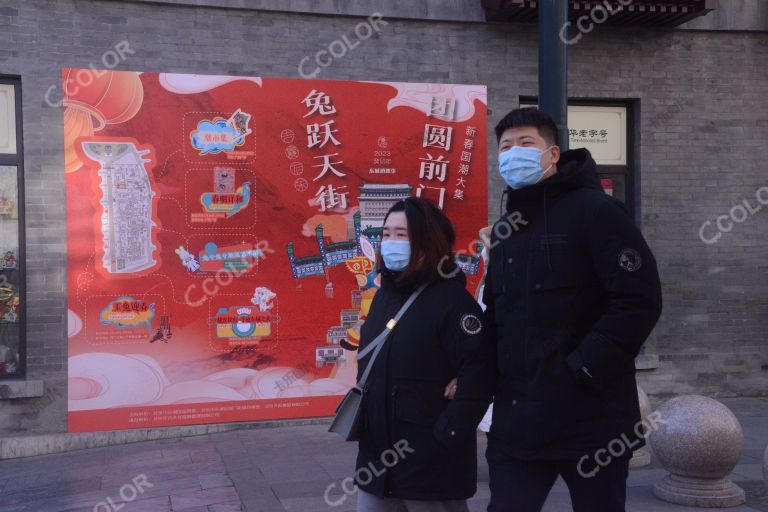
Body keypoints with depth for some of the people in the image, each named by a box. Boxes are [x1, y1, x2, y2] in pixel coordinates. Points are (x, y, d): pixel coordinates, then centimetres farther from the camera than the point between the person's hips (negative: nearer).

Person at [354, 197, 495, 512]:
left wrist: (447, 436, -23)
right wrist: (361, 420, 12)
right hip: (377, 457, 8)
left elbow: (478, 373, -22)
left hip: (430, 462, -7)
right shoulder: (384, 295, 11)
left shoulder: (452, 299, -14)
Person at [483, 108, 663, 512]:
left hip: (590, 420, -6)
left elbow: (639, 299, -16)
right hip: (517, 421, 6)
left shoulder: (594, 209, -8)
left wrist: (582, 370, -18)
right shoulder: (505, 230, 15)